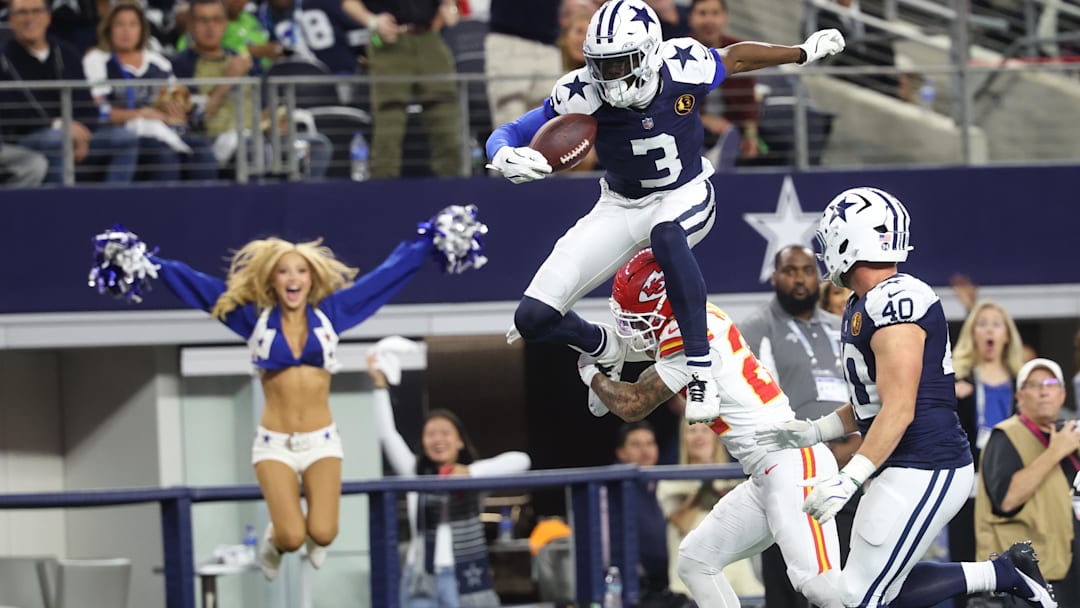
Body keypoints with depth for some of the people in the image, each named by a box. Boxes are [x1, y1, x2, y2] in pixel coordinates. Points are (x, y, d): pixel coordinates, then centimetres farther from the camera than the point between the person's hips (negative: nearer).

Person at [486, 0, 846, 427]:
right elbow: (506, 136, -20)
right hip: (620, 207, 2)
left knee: (666, 234, -42)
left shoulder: (684, 68, -23)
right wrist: (507, 159, -44)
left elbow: (736, 58, 0)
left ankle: (700, 372, -34)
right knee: (533, 318, -9)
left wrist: (804, 53, 12)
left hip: (685, 196, -2)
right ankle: (604, 351, 27)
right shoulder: (581, 96, -24)